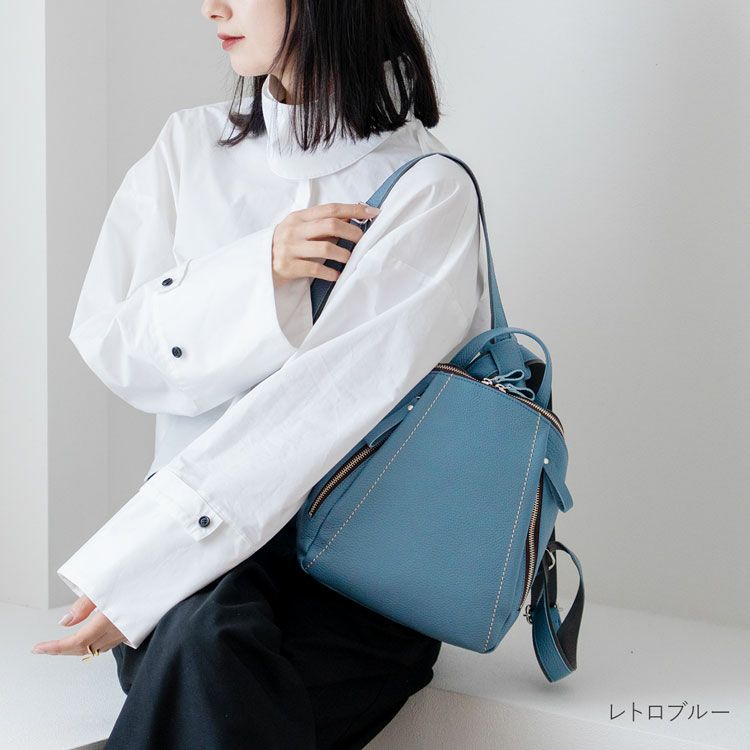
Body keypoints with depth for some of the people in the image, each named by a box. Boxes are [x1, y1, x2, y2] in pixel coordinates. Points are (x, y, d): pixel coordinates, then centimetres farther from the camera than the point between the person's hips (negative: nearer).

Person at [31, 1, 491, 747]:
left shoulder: (429, 194, -5)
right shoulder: (189, 146, 12)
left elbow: (327, 403, -16)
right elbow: (110, 343, 4)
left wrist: (127, 575, -20)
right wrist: (261, 271, -13)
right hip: (199, 541, 3)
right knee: (199, 636, -32)